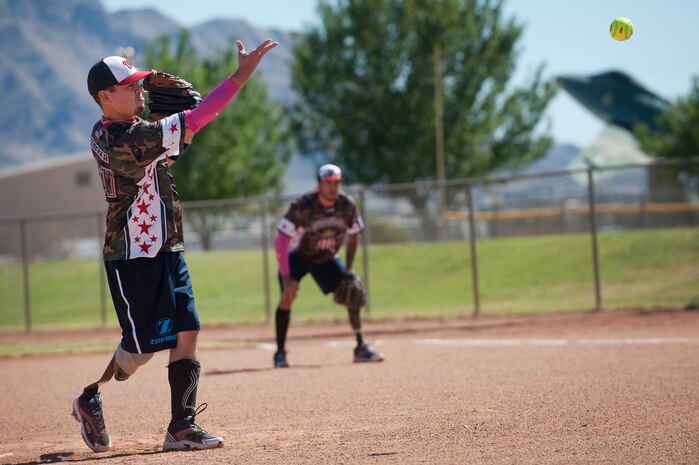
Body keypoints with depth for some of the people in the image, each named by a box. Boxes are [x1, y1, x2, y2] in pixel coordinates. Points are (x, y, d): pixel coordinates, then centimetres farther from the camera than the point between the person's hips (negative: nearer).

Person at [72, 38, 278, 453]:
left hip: (168, 254, 10)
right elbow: (194, 122, -29)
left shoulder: (104, 133, 5)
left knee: (186, 333, 3)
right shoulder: (126, 139, -25)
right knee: (142, 347, -1)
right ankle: (90, 399, 22)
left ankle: (181, 426, 5)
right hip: (134, 259, -10)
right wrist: (243, 74, -28)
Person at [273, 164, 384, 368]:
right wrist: (286, 277, -34)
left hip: (327, 259, 4)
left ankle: (361, 348, 6)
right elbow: (280, 241, -30)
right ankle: (280, 352, -14)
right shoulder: (302, 206, -30)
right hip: (299, 256, -4)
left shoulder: (347, 205, -16)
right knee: (288, 294, -24)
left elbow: (353, 236, 1)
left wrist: (348, 271, -4)